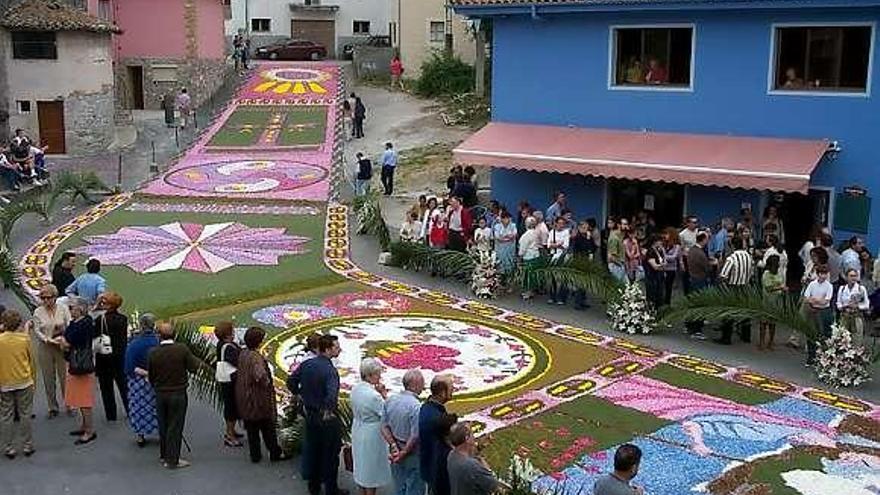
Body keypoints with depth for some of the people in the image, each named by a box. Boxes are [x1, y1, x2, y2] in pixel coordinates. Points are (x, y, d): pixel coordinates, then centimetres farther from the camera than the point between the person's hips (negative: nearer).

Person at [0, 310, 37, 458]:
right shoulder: (24, 338, -7)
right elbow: (31, 361, 2)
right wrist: (34, 380, 13)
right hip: (24, 383, 0)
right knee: (25, 415, 10)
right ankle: (27, 447, 15)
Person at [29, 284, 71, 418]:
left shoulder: (63, 308, 0)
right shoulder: (38, 312, 1)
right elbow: (37, 331, -2)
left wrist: (63, 339, -21)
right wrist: (48, 340, -17)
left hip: (62, 347, -1)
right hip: (44, 348, 1)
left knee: (65, 376, 2)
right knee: (48, 379, 7)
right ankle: (53, 408, 18)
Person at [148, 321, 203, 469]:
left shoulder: (153, 353, -8)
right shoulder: (182, 349, -16)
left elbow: (150, 376, 2)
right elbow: (193, 368, -9)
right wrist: (198, 362, 12)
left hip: (160, 394, 3)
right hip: (178, 394, -3)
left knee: (163, 426, 18)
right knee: (175, 427, 4)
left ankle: (164, 455, 30)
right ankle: (172, 460, 7)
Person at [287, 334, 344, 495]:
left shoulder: (306, 364, -2)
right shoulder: (330, 370, -24)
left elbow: (291, 381, 8)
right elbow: (331, 396, -36)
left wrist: (299, 395, 16)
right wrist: (328, 412, -21)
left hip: (310, 414, 7)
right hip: (327, 418, -7)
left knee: (312, 451, 19)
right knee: (330, 454, 10)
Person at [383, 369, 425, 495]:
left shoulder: (390, 400, -4)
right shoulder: (416, 407, -25)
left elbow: (385, 426, 1)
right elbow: (415, 437, -24)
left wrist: (394, 446, -3)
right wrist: (404, 453, -12)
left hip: (396, 451, 7)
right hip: (412, 455, -7)